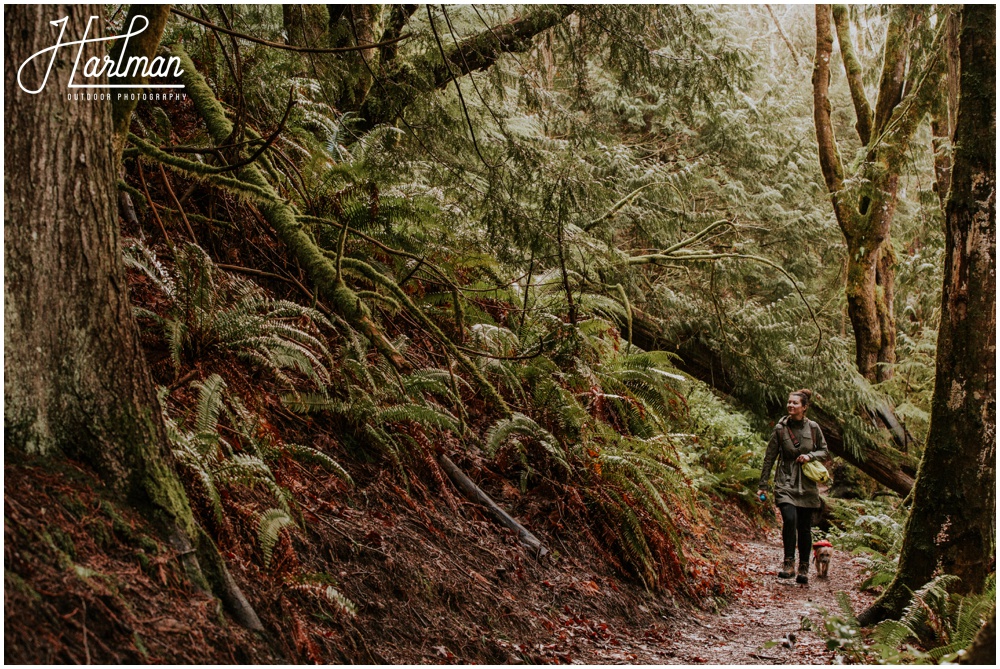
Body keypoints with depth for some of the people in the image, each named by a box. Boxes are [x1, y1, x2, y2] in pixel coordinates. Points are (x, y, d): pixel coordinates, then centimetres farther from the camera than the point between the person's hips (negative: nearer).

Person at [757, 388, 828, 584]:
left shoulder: (813, 428, 1)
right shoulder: (780, 428, -2)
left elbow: (824, 450, 12)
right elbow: (769, 457, 2)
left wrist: (810, 456, -10)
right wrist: (762, 485, 2)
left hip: (807, 485, 1)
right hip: (786, 482, -1)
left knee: (804, 527, 4)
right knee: (790, 519, -21)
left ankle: (804, 570, 17)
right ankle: (788, 564, -11)